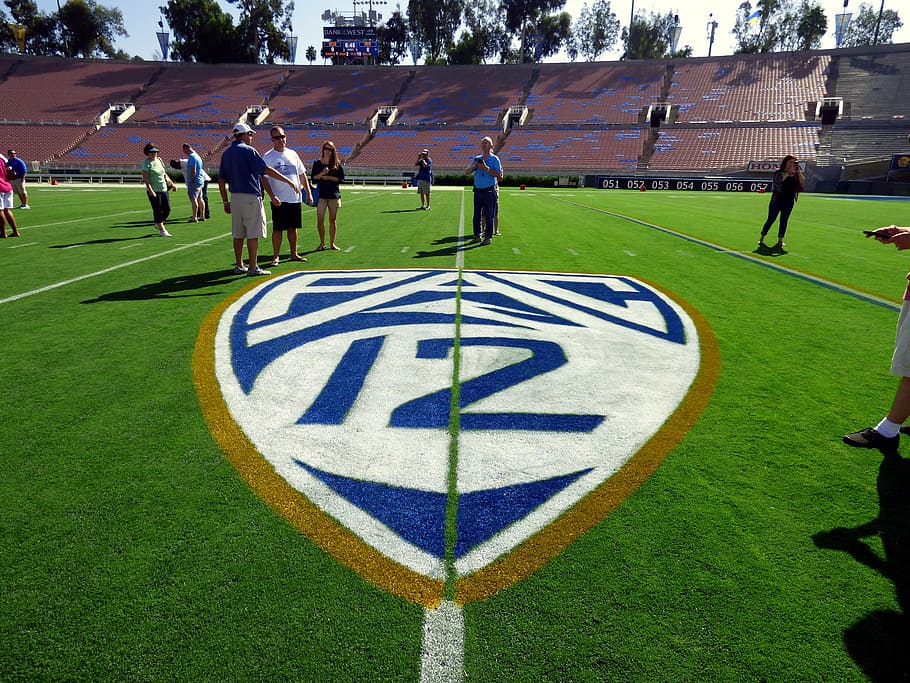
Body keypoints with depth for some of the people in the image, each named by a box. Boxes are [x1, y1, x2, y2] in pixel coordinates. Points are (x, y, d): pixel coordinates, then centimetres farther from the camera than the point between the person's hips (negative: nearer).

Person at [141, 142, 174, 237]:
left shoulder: (159, 160, 12)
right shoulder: (146, 162, -9)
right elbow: (145, 178, -16)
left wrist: (171, 183, 23)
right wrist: (150, 190, -25)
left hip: (163, 189, 7)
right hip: (154, 190, -7)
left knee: (167, 209, 7)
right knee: (157, 210, 0)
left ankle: (158, 224, 31)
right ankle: (162, 230, 9)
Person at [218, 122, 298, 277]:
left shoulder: (226, 153, 14)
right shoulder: (248, 150, -7)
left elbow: (221, 180, 13)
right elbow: (267, 170, -14)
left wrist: (225, 202, 17)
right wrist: (289, 181, -11)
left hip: (235, 197, 7)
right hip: (251, 197, -7)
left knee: (238, 234, 11)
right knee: (253, 233, -4)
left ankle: (239, 266, 16)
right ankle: (253, 267, -3)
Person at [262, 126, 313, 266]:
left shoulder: (292, 154, 11)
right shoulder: (267, 157, -3)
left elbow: (302, 175, 16)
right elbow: (264, 179, -8)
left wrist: (309, 192, 9)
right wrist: (272, 196, -20)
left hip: (296, 198, 5)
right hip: (279, 200, -4)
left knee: (293, 227, 12)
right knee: (278, 228, -2)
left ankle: (294, 254, 22)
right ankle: (275, 257, 6)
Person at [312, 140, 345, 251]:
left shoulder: (337, 164, 4)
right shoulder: (317, 163, 6)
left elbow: (341, 178, -1)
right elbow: (314, 178, 1)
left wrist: (328, 177, -9)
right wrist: (322, 173, -16)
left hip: (334, 195, 0)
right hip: (321, 195, 0)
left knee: (333, 220, 6)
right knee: (320, 220, -4)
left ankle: (332, 243, 16)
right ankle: (322, 243, 8)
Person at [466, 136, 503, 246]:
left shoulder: (495, 159, -1)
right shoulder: (477, 159, 13)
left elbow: (500, 176, -10)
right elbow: (467, 172, 11)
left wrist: (486, 168, -16)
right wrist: (475, 165, -7)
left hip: (489, 191, -5)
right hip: (478, 191, 5)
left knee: (489, 215, -3)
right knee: (476, 214, 8)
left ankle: (488, 237, 3)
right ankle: (477, 235, 18)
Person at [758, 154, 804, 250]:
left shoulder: (795, 174, 8)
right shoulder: (778, 172, -2)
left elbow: (802, 181, -5)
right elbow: (779, 180, -20)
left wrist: (798, 171, -13)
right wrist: (788, 172, -24)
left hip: (789, 201, 4)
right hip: (777, 200, -4)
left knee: (784, 221, 4)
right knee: (771, 219, -2)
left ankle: (780, 240, 9)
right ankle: (761, 239, 7)